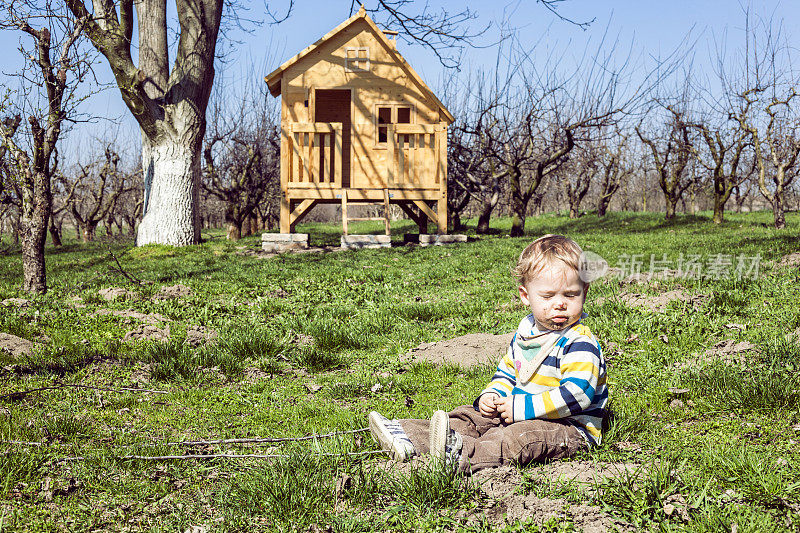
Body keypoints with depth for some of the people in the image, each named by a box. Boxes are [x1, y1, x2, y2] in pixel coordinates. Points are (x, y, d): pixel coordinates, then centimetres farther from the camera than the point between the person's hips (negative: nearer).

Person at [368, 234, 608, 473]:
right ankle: (411, 438, -15)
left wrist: (521, 408, -27)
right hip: (520, 414, 9)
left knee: (524, 436, -37)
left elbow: (576, 394, -29)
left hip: (570, 427, -9)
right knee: (469, 416, -1)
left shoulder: (580, 344, -18)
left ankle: (463, 454, -60)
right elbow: (507, 372, 25)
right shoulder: (524, 333, 11)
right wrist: (493, 395, 1)